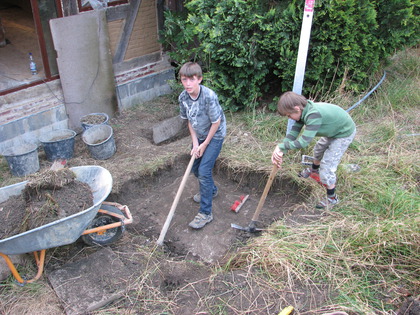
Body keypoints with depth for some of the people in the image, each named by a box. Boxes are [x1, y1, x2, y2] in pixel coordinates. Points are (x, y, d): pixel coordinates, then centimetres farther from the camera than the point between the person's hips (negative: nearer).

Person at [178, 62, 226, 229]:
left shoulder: (209, 96, -30)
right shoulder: (183, 97, -11)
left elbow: (216, 122, -21)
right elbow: (190, 121, 1)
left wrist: (205, 144, -14)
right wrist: (195, 142, -7)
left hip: (215, 135, -7)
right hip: (199, 136, 7)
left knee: (204, 171, -13)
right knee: (195, 168, 18)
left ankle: (206, 213, -2)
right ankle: (212, 190, 47)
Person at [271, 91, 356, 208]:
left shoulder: (314, 115, -39)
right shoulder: (303, 110, -12)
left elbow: (304, 141, -41)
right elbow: (293, 132, -14)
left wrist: (281, 146, -34)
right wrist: (281, 151, -24)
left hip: (344, 134, -9)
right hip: (334, 129, 9)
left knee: (327, 165, -6)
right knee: (319, 149, 29)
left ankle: (332, 198, 12)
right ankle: (314, 171, 59)